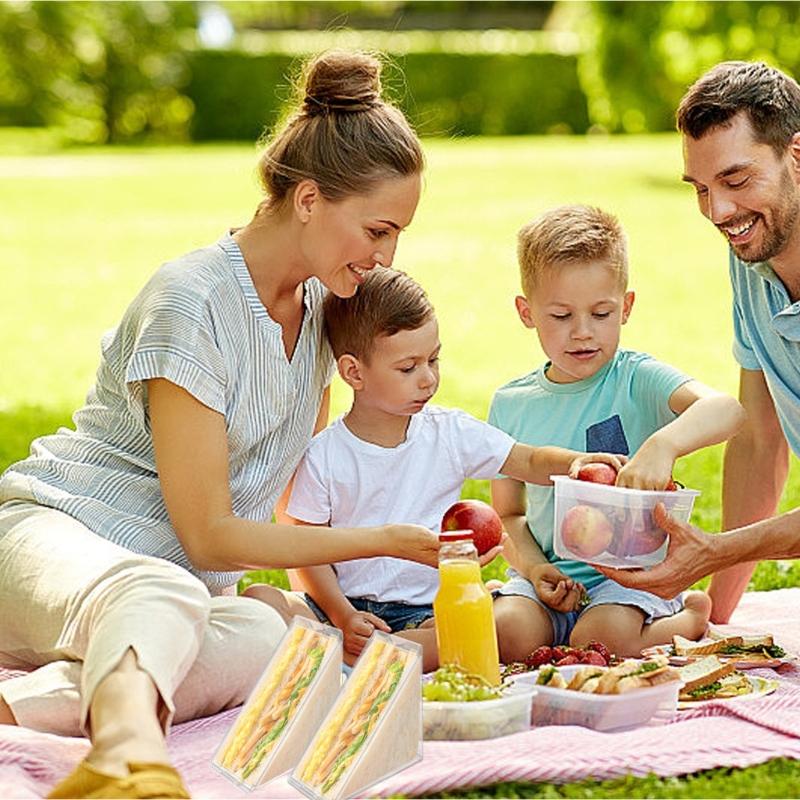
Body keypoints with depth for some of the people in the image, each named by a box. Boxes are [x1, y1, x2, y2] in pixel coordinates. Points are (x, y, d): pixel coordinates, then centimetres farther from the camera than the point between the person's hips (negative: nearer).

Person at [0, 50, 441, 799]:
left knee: (261, 638, -32)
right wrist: (388, 541, -10)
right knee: (163, 594, -44)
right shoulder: (191, 302, -15)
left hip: (175, 577, 7)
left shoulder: (318, 302, 11)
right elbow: (210, 535, -14)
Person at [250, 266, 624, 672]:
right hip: (344, 605, -1)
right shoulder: (324, 456, -1)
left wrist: (574, 463, -16)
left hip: (424, 610, 2)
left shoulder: (451, 433, 5)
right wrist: (343, 616, -16)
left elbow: (530, 462, 7)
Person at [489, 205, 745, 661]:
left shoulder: (636, 379, -7)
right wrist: (532, 566, -8)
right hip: (550, 576, 2)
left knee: (605, 638, -30)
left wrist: (663, 444, -47)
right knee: (507, 632, -27)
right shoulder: (510, 405, 6)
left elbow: (726, 410, -26)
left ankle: (689, 617, 2)